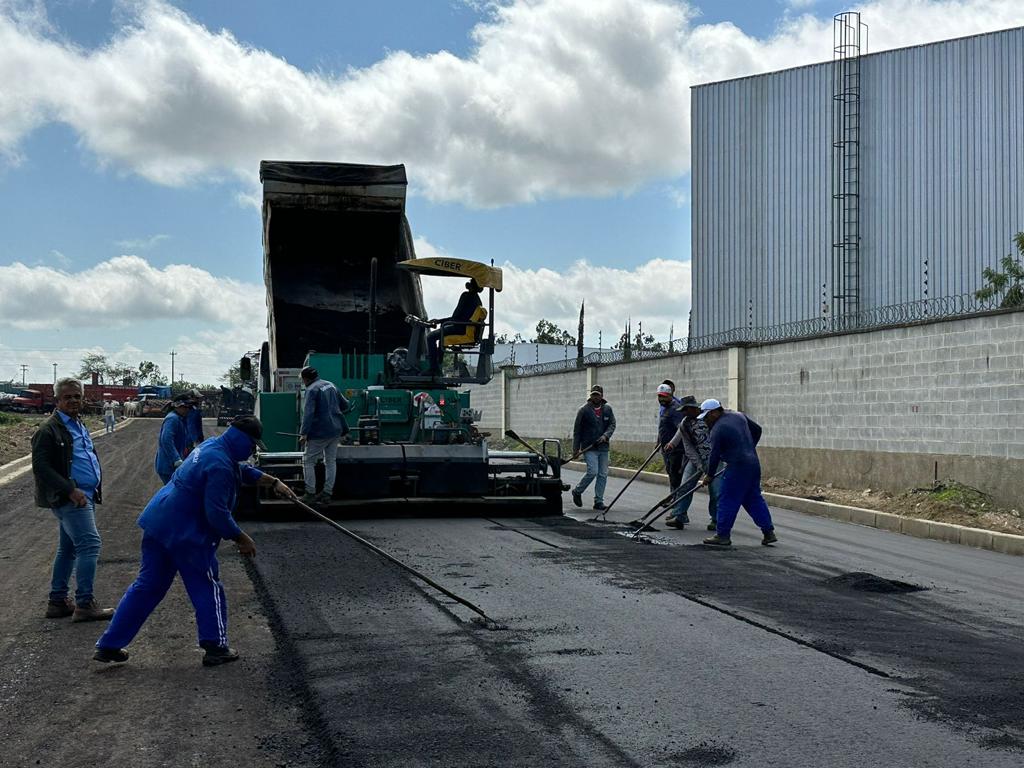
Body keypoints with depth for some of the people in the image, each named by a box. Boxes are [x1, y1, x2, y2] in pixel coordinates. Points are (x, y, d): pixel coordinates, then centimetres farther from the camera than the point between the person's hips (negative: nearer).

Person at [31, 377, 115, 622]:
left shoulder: (79, 425, 17)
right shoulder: (49, 429, -11)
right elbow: (40, 466, -17)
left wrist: (97, 486, 16)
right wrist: (71, 489, -23)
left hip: (84, 496, 10)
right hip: (68, 498, -9)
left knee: (68, 548, 14)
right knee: (90, 543, -15)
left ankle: (58, 602, 22)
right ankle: (84, 604, -11)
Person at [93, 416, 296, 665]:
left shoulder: (213, 446, 10)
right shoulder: (220, 465, -21)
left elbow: (242, 470, 28)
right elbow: (217, 514, -22)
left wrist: (273, 482, 25)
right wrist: (241, 539, -11)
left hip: (158, 523, 9)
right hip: (185, 534, -9)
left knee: (147, 586, 14)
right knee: (208, 590, 7)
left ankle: (109, 645, 16)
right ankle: (215, 647, 13)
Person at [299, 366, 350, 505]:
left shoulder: (312, 390, -12)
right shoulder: (331, 385, 11)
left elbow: (308, 413, -21)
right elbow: (345, 405, 19)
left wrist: (304, 433, -23)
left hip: (320, 432, -7)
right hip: (336, 431, 7)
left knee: (308, 461, 3)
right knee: (331, 461, 12)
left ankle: (310, 494, 0)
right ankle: (327, 493, 14)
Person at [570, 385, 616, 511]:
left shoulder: (608, 409, 9)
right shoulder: (584, 410, -3)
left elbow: (612, 425, 5)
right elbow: (577, 430, -1)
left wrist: (605, 435, -15)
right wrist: (576, 448, -3)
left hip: (603, 448, 4)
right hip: (589, 448, -4)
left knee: (603, 474, 2)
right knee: (593, 471, -16)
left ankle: (598, 502, 10)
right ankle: (577, 491, 7)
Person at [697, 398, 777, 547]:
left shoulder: (718, 429, -13)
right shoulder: (738, 415, 10)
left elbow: (714, 455, -9)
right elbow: (757, 429, 20)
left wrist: (709, 475, 3)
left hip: (737, 467, -9)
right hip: (753, 463, 9)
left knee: (727, 501, 0)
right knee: (754, 499, 15)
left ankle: (723, 535, 3)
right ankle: (769, 532, 15)